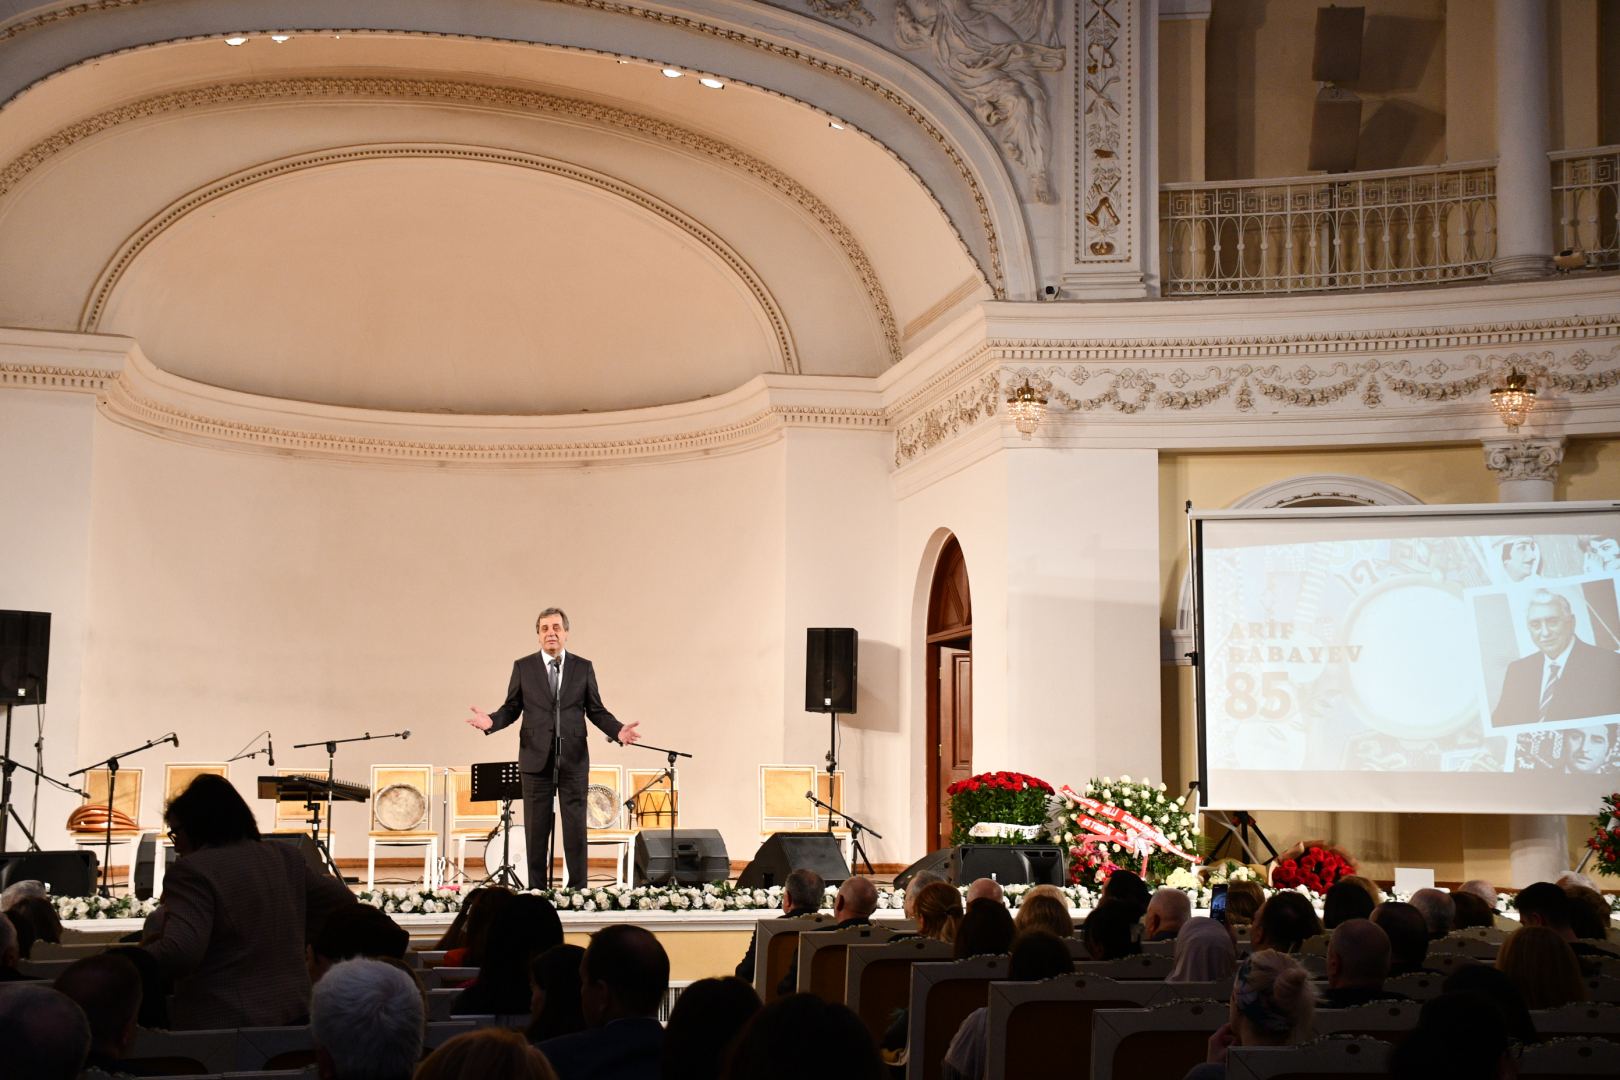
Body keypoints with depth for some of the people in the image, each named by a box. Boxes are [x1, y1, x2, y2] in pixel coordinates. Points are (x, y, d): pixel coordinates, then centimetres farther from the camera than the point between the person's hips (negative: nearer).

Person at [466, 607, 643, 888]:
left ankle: (578, 890, 7)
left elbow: (596, 711, 6)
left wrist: (618, 730, -11)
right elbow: (511, 708, 5)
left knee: (576, 828, 1)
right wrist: (492, 721, -15)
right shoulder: (523, 667, 5)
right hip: (536, 759, 0)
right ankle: (537, 891, 10)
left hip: (574, 759, 0)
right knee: (536, 829, 4)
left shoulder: (583, 667, 7)